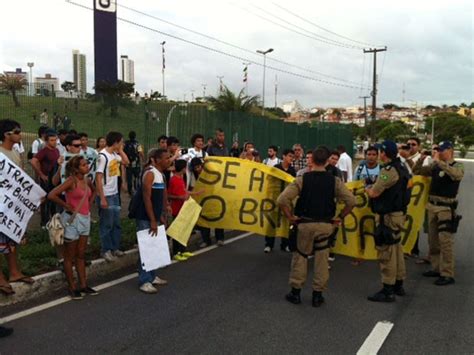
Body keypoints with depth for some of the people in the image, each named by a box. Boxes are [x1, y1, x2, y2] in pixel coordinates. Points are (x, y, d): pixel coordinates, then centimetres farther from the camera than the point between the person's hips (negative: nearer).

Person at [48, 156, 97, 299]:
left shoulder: (87, 181, 5)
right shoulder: (71, 181, -16)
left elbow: (93, 192, 28)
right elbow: (51, 195, -25)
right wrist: (67, 207, -16)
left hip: (85, 219, 7)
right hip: (73, 219, -7)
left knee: (81, 255, 14)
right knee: (70, 256, 6)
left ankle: (83, 285, 23)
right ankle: (72, 288, 14)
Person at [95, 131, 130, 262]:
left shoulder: (115, 154, 5)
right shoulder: (103, 156, -19)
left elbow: (126, 162, 20)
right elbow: (98, 178, -20)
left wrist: (120, 150, 5)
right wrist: (102, 198, -20)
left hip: (115, 194, 8)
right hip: (106, 196, -8)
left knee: (116, 223, 15)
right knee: (106, 224, 3)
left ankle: (115, 247, 27)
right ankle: (105, 250, 15)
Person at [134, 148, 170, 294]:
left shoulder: (160, 174, 12)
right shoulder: (150, 173, -17)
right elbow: (147, 198, -22)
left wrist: (159, 216, 18)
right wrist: (152, 220, -22)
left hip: (154, 217, 9)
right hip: (146, 218, -9)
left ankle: (152, 277, 25)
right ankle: (144, 281, 1)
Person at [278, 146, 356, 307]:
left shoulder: (302, 179, -8)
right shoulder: (334, 181, -3)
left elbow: (282, 200, -14)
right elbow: (351, 201, -6)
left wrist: (290, 217, -2)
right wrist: (340, 217, 6)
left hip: (305, 224, -1)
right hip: (326, 225, 1)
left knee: (300, 257, 14)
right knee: (321, 259, 11)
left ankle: (295, 292, 21)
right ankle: (317, 295, 18)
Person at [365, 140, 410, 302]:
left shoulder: (388, 170, -20)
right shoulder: (401, 168, 11)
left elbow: (374, 193, -20)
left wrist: (368, 188, 3)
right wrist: (374, 187, 13)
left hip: (388, 216, -10)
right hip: (399, 213, 10)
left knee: (386, 252, -5)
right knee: (397, 248, 17)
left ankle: (388, 291, 1)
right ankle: (398, 285, 28)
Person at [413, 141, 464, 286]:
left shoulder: (458, 166, -6)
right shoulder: (435, 166, 8)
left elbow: (455, 174, -29)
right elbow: (416, 171, 13)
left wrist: (438, 160, -27)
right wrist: (422, 158, -5)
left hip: (446, 208, -6)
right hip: (432, 205, 6)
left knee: (445, 241, -8)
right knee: (433, 240, 12)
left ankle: (447, 274, -3)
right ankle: (436, 268, 23)